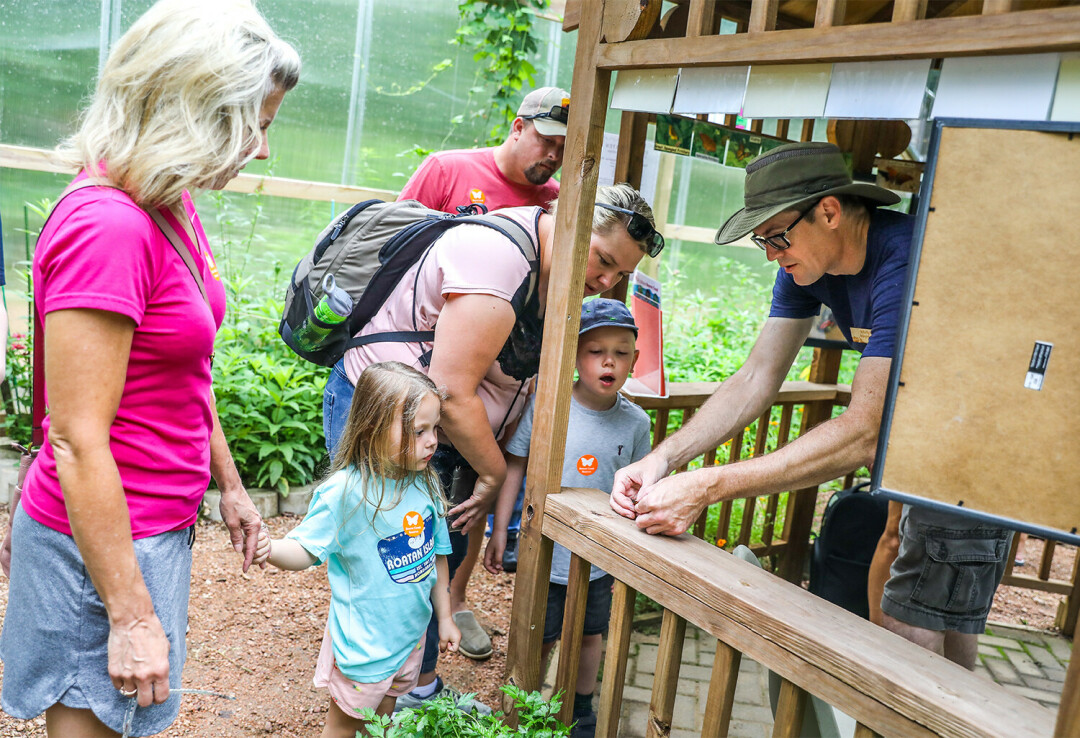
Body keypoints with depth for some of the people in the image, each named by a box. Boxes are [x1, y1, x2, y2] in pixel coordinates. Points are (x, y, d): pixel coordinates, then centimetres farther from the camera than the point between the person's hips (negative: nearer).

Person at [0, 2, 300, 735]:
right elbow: (78, 444, -24)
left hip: (160, 525, 9)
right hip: (103, 542, -9)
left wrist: (229, 484, 21)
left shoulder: (172, 209, 4)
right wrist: (131, 615, -20)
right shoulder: (106, 227, -25)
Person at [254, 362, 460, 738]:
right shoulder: (344, 492, -23)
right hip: (363, 642, -5)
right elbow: (305, 549, -18)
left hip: (411, 634, 6)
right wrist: (269, 548, -40)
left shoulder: (426, 485, -5)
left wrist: (444, 617, 13)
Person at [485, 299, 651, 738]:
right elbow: (514, 466, -5)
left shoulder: (635, 422, -9)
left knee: (590, 635, 19)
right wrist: (499, 531, -4)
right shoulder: (543, 404, -16)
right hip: (544, 552, -2)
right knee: (540, 639, 13)